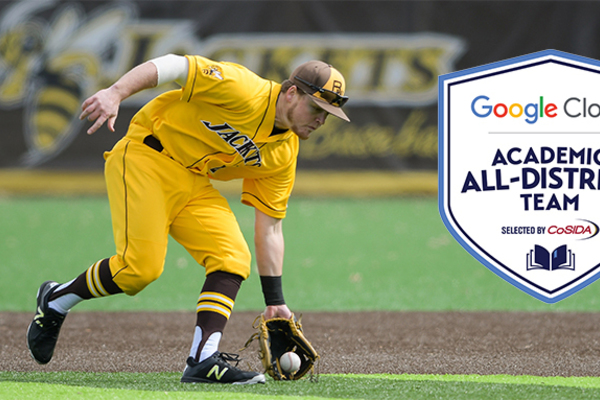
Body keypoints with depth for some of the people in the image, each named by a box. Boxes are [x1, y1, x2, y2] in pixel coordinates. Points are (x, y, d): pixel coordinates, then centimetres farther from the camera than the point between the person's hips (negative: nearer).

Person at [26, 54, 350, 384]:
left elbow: (269, 229, 6)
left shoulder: (284, 155, 2)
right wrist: (115, 93, -35)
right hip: (146, 158, -8)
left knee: (233, 260, -11)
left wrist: (274, 302, 3)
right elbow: (173, 66, -21)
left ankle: (202, 360, -16)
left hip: (195, 184, 8)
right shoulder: (242, 90, -20)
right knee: (141, 266, -19)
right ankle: (54, 302, 5)